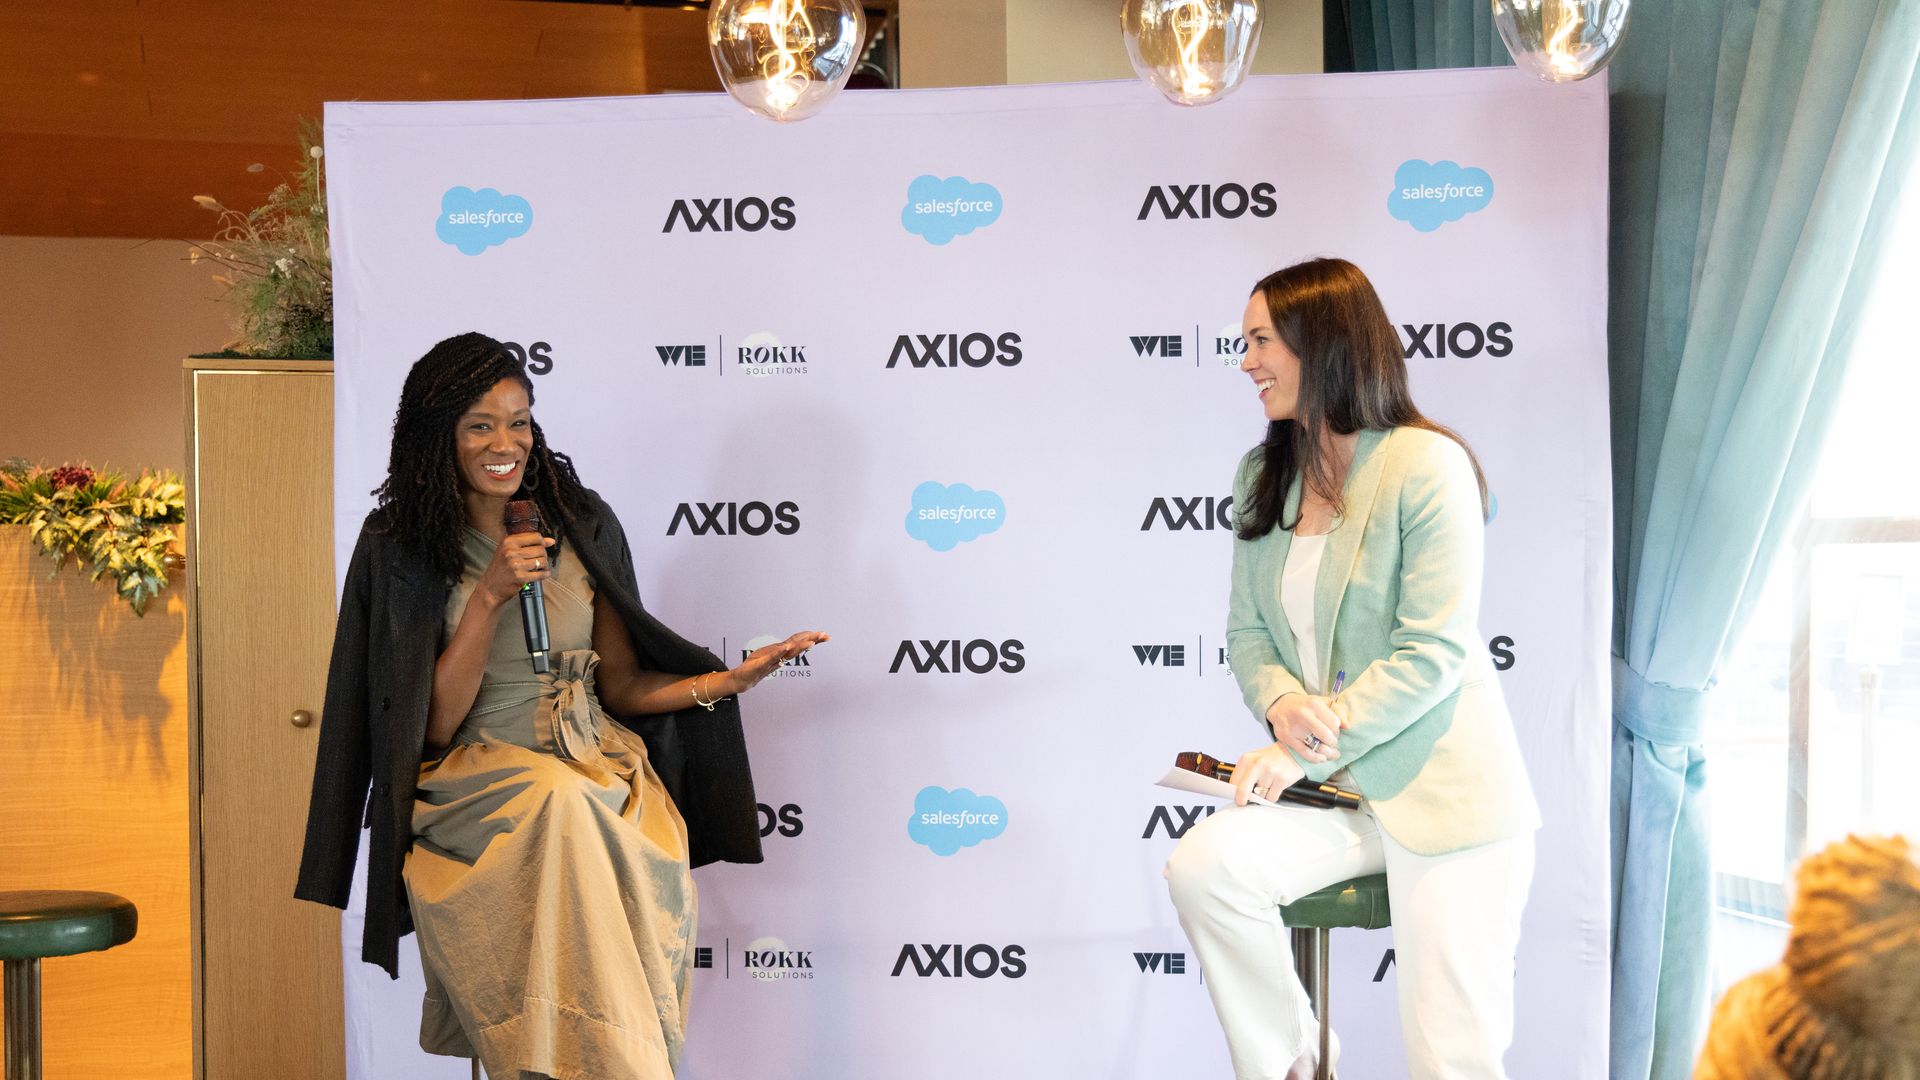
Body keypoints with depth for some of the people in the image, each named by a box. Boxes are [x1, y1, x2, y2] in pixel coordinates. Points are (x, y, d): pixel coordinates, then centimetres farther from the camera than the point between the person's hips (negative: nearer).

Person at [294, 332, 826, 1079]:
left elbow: (620, 686, 12)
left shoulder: (583, 525, 7)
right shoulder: (400, 548, 0)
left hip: (602, 768, 2)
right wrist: (488, 596, -14)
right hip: (476, 781, -2)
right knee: (563, 802, -35)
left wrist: (728, 682, -5)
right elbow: (434, 726, -5)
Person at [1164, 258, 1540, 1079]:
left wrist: (1305, 754, -20)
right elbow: (1246, 633, 11)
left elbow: (1434, 651, -16)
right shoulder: (1263, 475, 11)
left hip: (1442, 795, -5)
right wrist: (1281, 703, -13)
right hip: (1331, 789, 5)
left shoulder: (1427, 464, -11)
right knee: (1200, 864, -22)